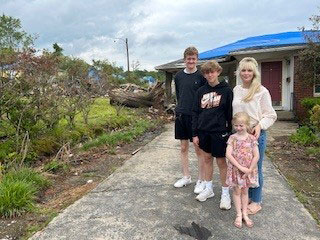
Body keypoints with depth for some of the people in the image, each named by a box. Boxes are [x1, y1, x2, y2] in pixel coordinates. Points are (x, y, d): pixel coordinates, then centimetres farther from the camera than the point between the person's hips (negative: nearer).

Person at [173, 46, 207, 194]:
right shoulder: (178, 76, 7)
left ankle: (201, 180, 16)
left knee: (199, 149, 3)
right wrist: (181, 108, 9)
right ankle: (186, 177, 27)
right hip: (181, 115, 4)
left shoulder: (201, 76, -4)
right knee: (183, 147, 11)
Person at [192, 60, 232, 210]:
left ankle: (225, 193, 21)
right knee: (207, 158, 15)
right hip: (203, 131, 4)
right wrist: (195, 133, 3)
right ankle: (208, 189, 31)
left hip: (219, 131, -4)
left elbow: (230, 113, -4)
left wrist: (230, 132, -5)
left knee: (221, 161, 4)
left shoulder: (226, 90, -5)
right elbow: (195, 113, 6)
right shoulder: (201, 91, 5)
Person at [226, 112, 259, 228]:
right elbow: (228, 154, -16)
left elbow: (256, 156, -7)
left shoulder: (252, 138, -6)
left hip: (248, 170, 1)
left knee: (245, 191, 14)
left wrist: (249, 169, -12)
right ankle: (239, 215, 19)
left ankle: (245, 213, 26)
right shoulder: (232, 138, -9)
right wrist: (240, 167, -20)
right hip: (235, 169, -1)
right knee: (237, 191, 9)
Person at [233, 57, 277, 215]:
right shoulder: (236, 90, 7)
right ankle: (245, 196, 33)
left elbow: (270, 115, -6)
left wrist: (260, 126, -21)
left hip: (256, 134, -5)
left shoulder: (262, 91, -9)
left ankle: (256, 201, 23)